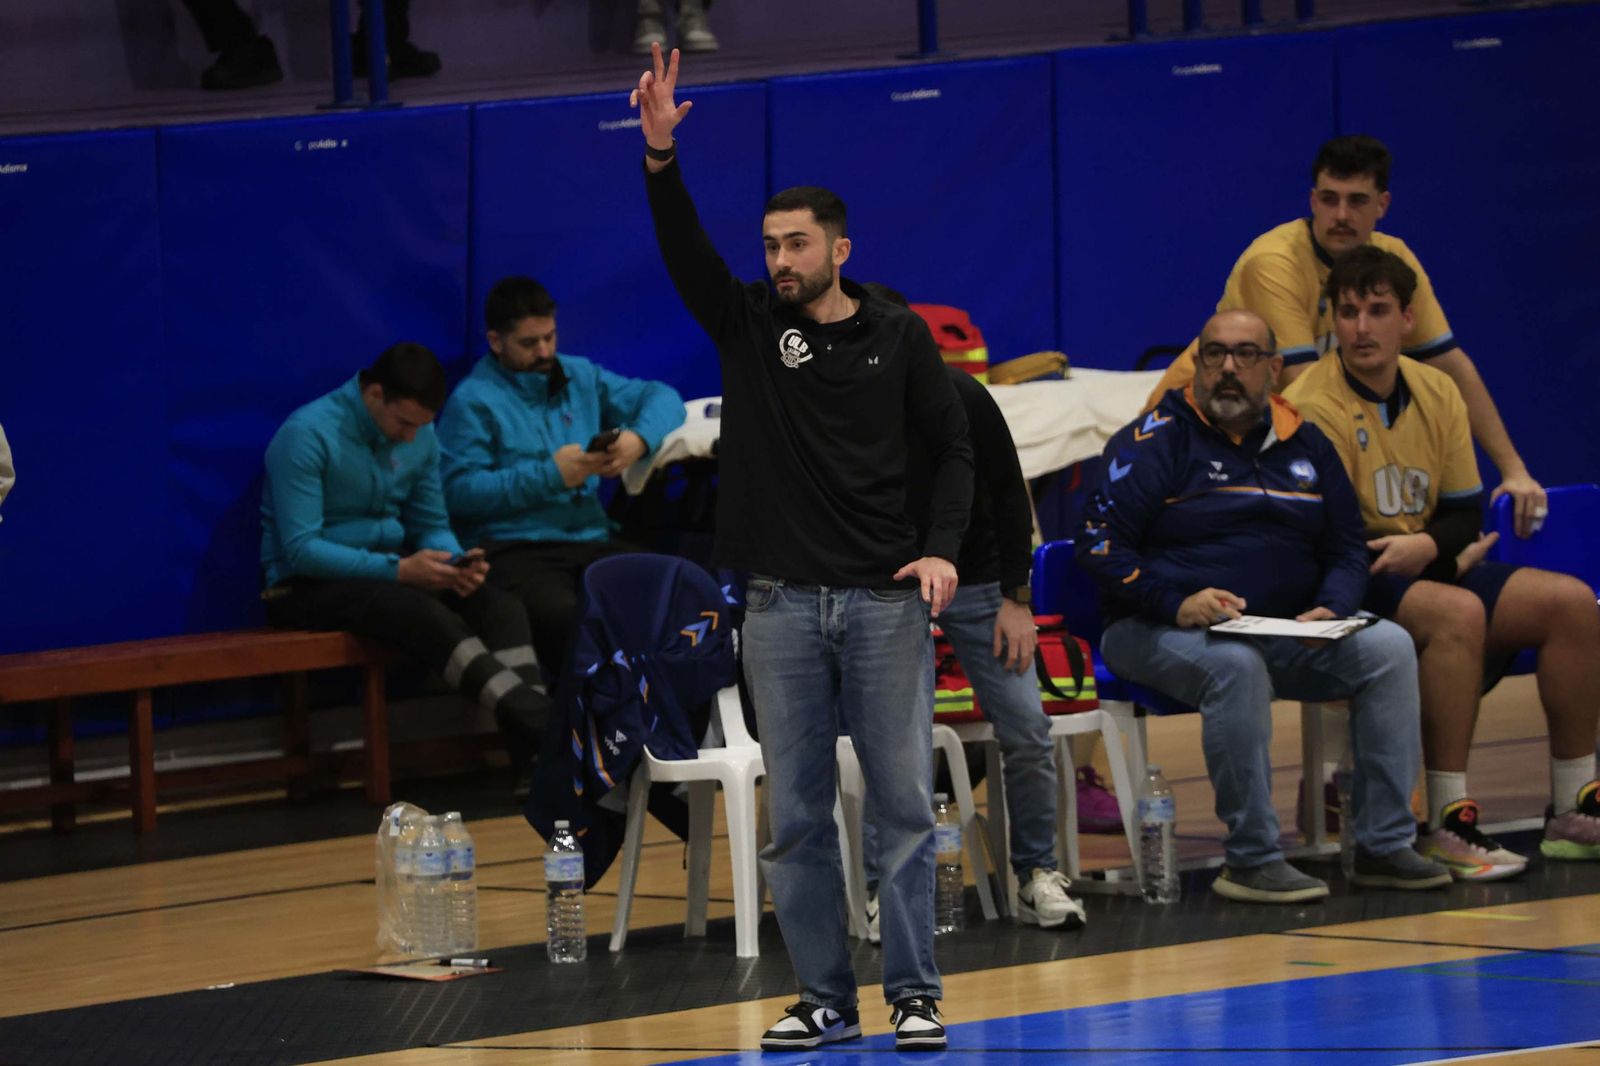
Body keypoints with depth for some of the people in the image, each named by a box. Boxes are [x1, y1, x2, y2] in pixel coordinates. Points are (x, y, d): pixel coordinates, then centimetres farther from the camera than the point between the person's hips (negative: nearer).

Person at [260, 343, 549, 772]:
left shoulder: (420, 437, 5)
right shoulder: (307, 435, -16)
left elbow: (432, 526, 13)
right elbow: (301, 550, -20)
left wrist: (456, 562, -11)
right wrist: (398, 570, -26)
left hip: (389, 570, 7)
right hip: (306, 587, -7)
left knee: (499, 605, -21)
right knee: (426, 614, -35)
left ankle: (533, 747, -37)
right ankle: (538, 725, -45)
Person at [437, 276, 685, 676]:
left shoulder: (579, 377, 21)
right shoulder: (473, 400, 2)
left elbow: (662, 399, 23)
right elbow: (459, 491, -9)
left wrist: (639, 439, 0)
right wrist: (551, 476, -10)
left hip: (590, 539, 5)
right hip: (513, 549, -5)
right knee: (559, 615, -39)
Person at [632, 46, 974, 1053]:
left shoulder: (898, 335, 3)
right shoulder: (747, 324, 5)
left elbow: (952, 444, 6)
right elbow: (684, 247, -9)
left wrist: (941, 547, -7)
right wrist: (660, 154, -24)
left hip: (885, 601, -2)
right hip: (782, 602, 2)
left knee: (904, 805, -2)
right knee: (797, 817, 3)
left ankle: (916, 995, 3)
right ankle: (825, 999, 10)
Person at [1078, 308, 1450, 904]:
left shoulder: (1305, 447, 15)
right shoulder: (1158, 440, -1)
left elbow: (1346, 552, 18)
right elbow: (1099, 545, -9)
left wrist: (1329, 611, -5)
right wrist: (1177, 604, -22)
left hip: (1284, 634, 5)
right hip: (1158, 633, -5)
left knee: (1389, 647, -17)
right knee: (1237, 665, -38)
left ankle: (1384, 846, -15)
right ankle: (1251, 860, -31)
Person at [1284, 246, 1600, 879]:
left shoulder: (1438, 393, 9)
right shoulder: (1310, 407, -12)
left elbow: (1466, 515, 11)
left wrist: (1429, 545, -14)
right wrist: (1451, 556, -12)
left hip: (1434, 572, 7)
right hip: (1352, 590, -7)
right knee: (1458, 612, -35)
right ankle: (1447, 824, -36)